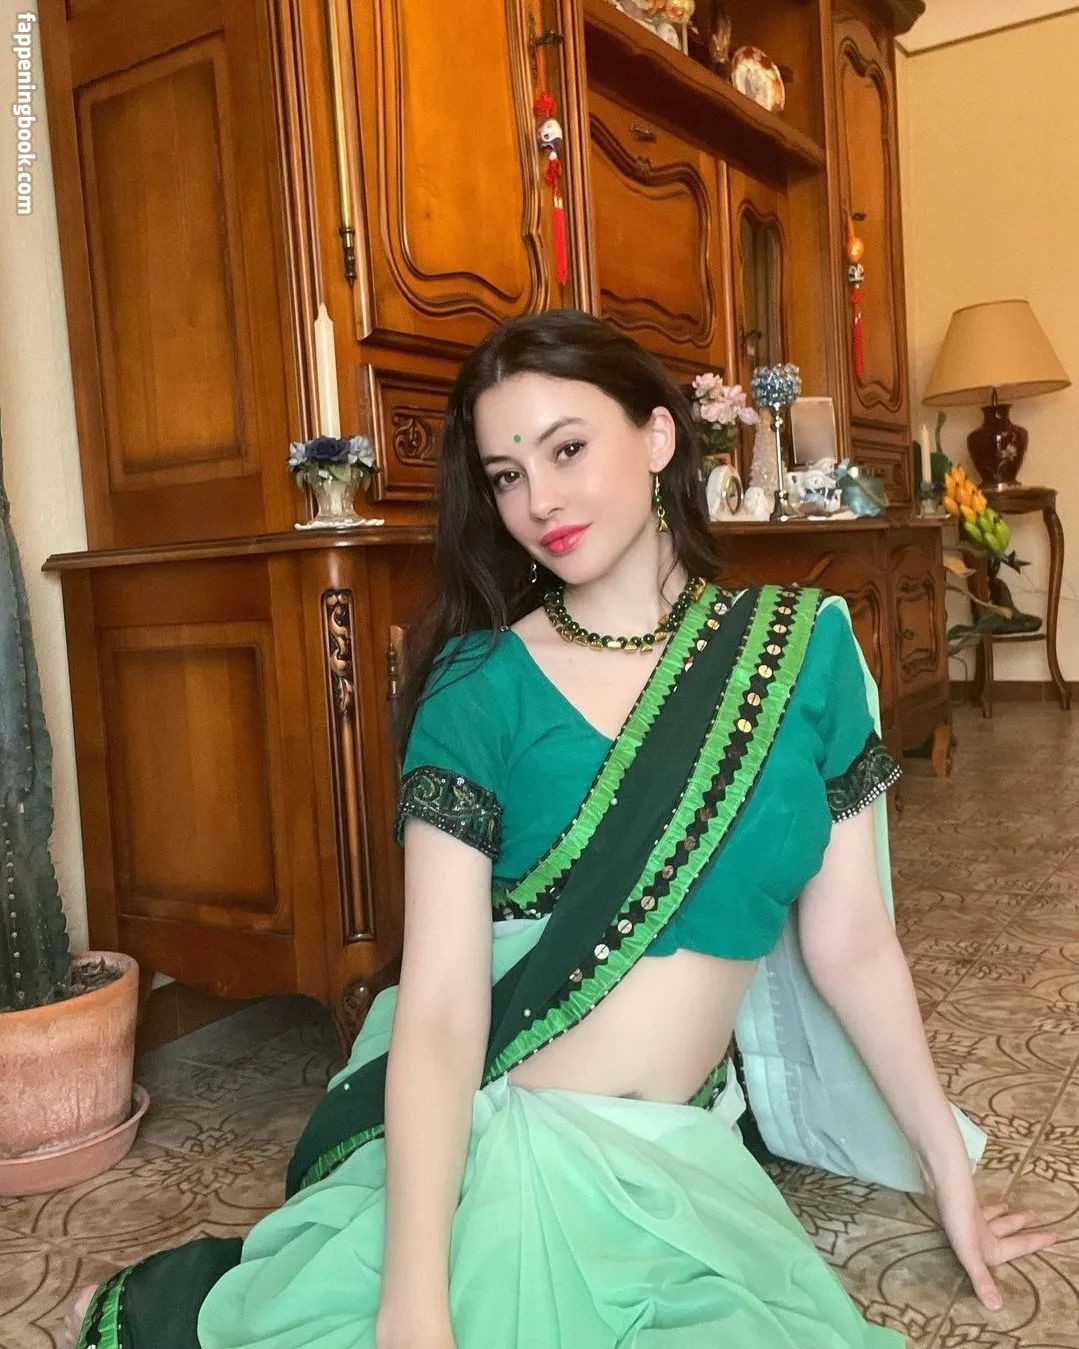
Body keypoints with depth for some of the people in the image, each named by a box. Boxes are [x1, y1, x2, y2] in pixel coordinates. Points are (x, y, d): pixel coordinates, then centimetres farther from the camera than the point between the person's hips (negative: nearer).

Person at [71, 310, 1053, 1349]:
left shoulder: (803, 647, -2)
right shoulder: (482, 686, -11)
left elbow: (851, 942, 4)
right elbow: (440, 1004, -17)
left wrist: (949, 1167, 9)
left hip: (681, 1158, 4)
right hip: (485, 1138, -3)